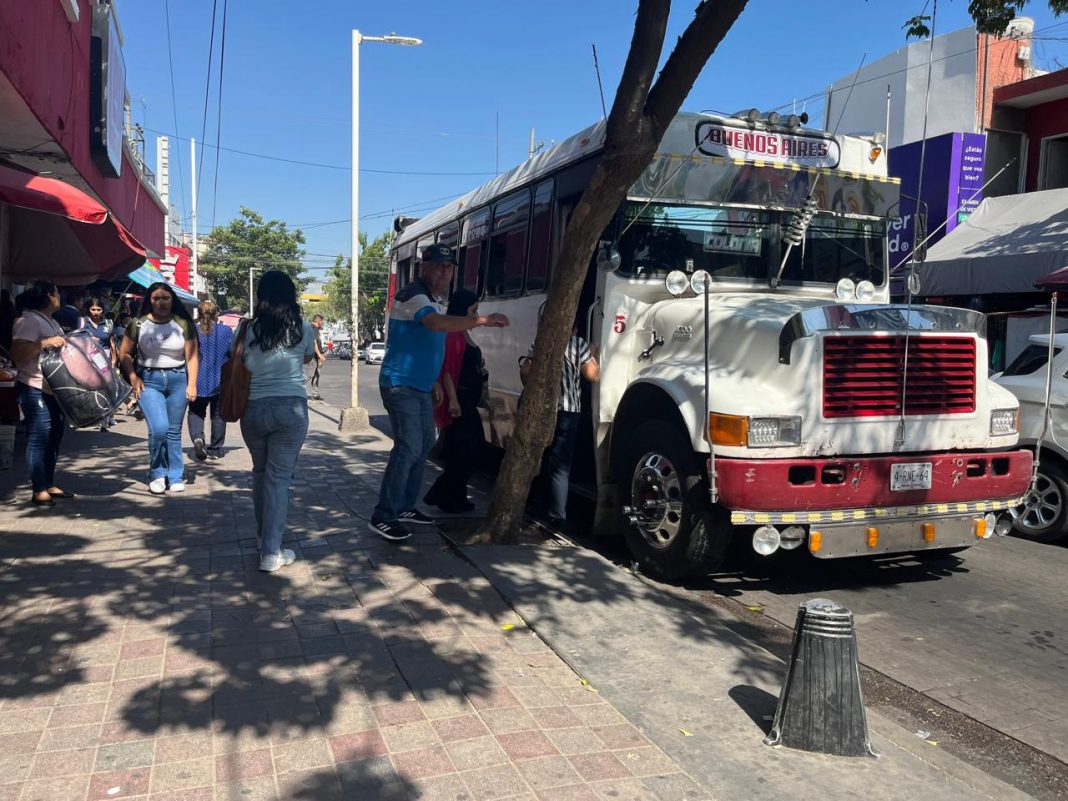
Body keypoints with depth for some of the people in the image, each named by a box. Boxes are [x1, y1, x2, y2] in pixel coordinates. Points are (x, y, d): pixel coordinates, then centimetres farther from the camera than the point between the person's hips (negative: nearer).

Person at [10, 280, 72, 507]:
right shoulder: (28, 321, -11)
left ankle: (50, 484, 20)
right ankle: (39, 491, -4)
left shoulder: (52, 322, 19)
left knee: (54, 437, 12)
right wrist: (45, 343, -27)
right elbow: (17, 354, -21)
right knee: (39, 439, -7)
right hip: (36, 390, -10)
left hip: (55, 389, 10)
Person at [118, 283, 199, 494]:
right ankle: (157, 474, 4)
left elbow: (191, 357, 2)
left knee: (174, 432, 6)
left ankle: (175, 477, 16)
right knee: (158, 428, -16)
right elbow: (124, 354, 8)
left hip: (177, 379, 1)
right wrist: (133, 377, -5)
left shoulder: (183, 324, 3)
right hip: (148, 380, -1)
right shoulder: (138, 325, 2)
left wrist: (191, 384, -5)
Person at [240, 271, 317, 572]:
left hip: (254, 408, 2)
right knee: (279, 477, 1)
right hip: (291, 408, -2)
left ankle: (263, 534, 37)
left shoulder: (248, 328, -1)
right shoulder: (303, 328, -1)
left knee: (260, 473, 21)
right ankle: (271, 552, -2)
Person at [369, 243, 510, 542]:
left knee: (424, 444, 14)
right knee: (409, 447, -15)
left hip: (420, 387, 10)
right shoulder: (413, 295, -18)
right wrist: (482, 320, -40)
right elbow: (437, 323, -37)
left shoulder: (433, 299, 15)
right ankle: (383, 517, -8)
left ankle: (405, 506, 24)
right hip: (400, 385, -10)